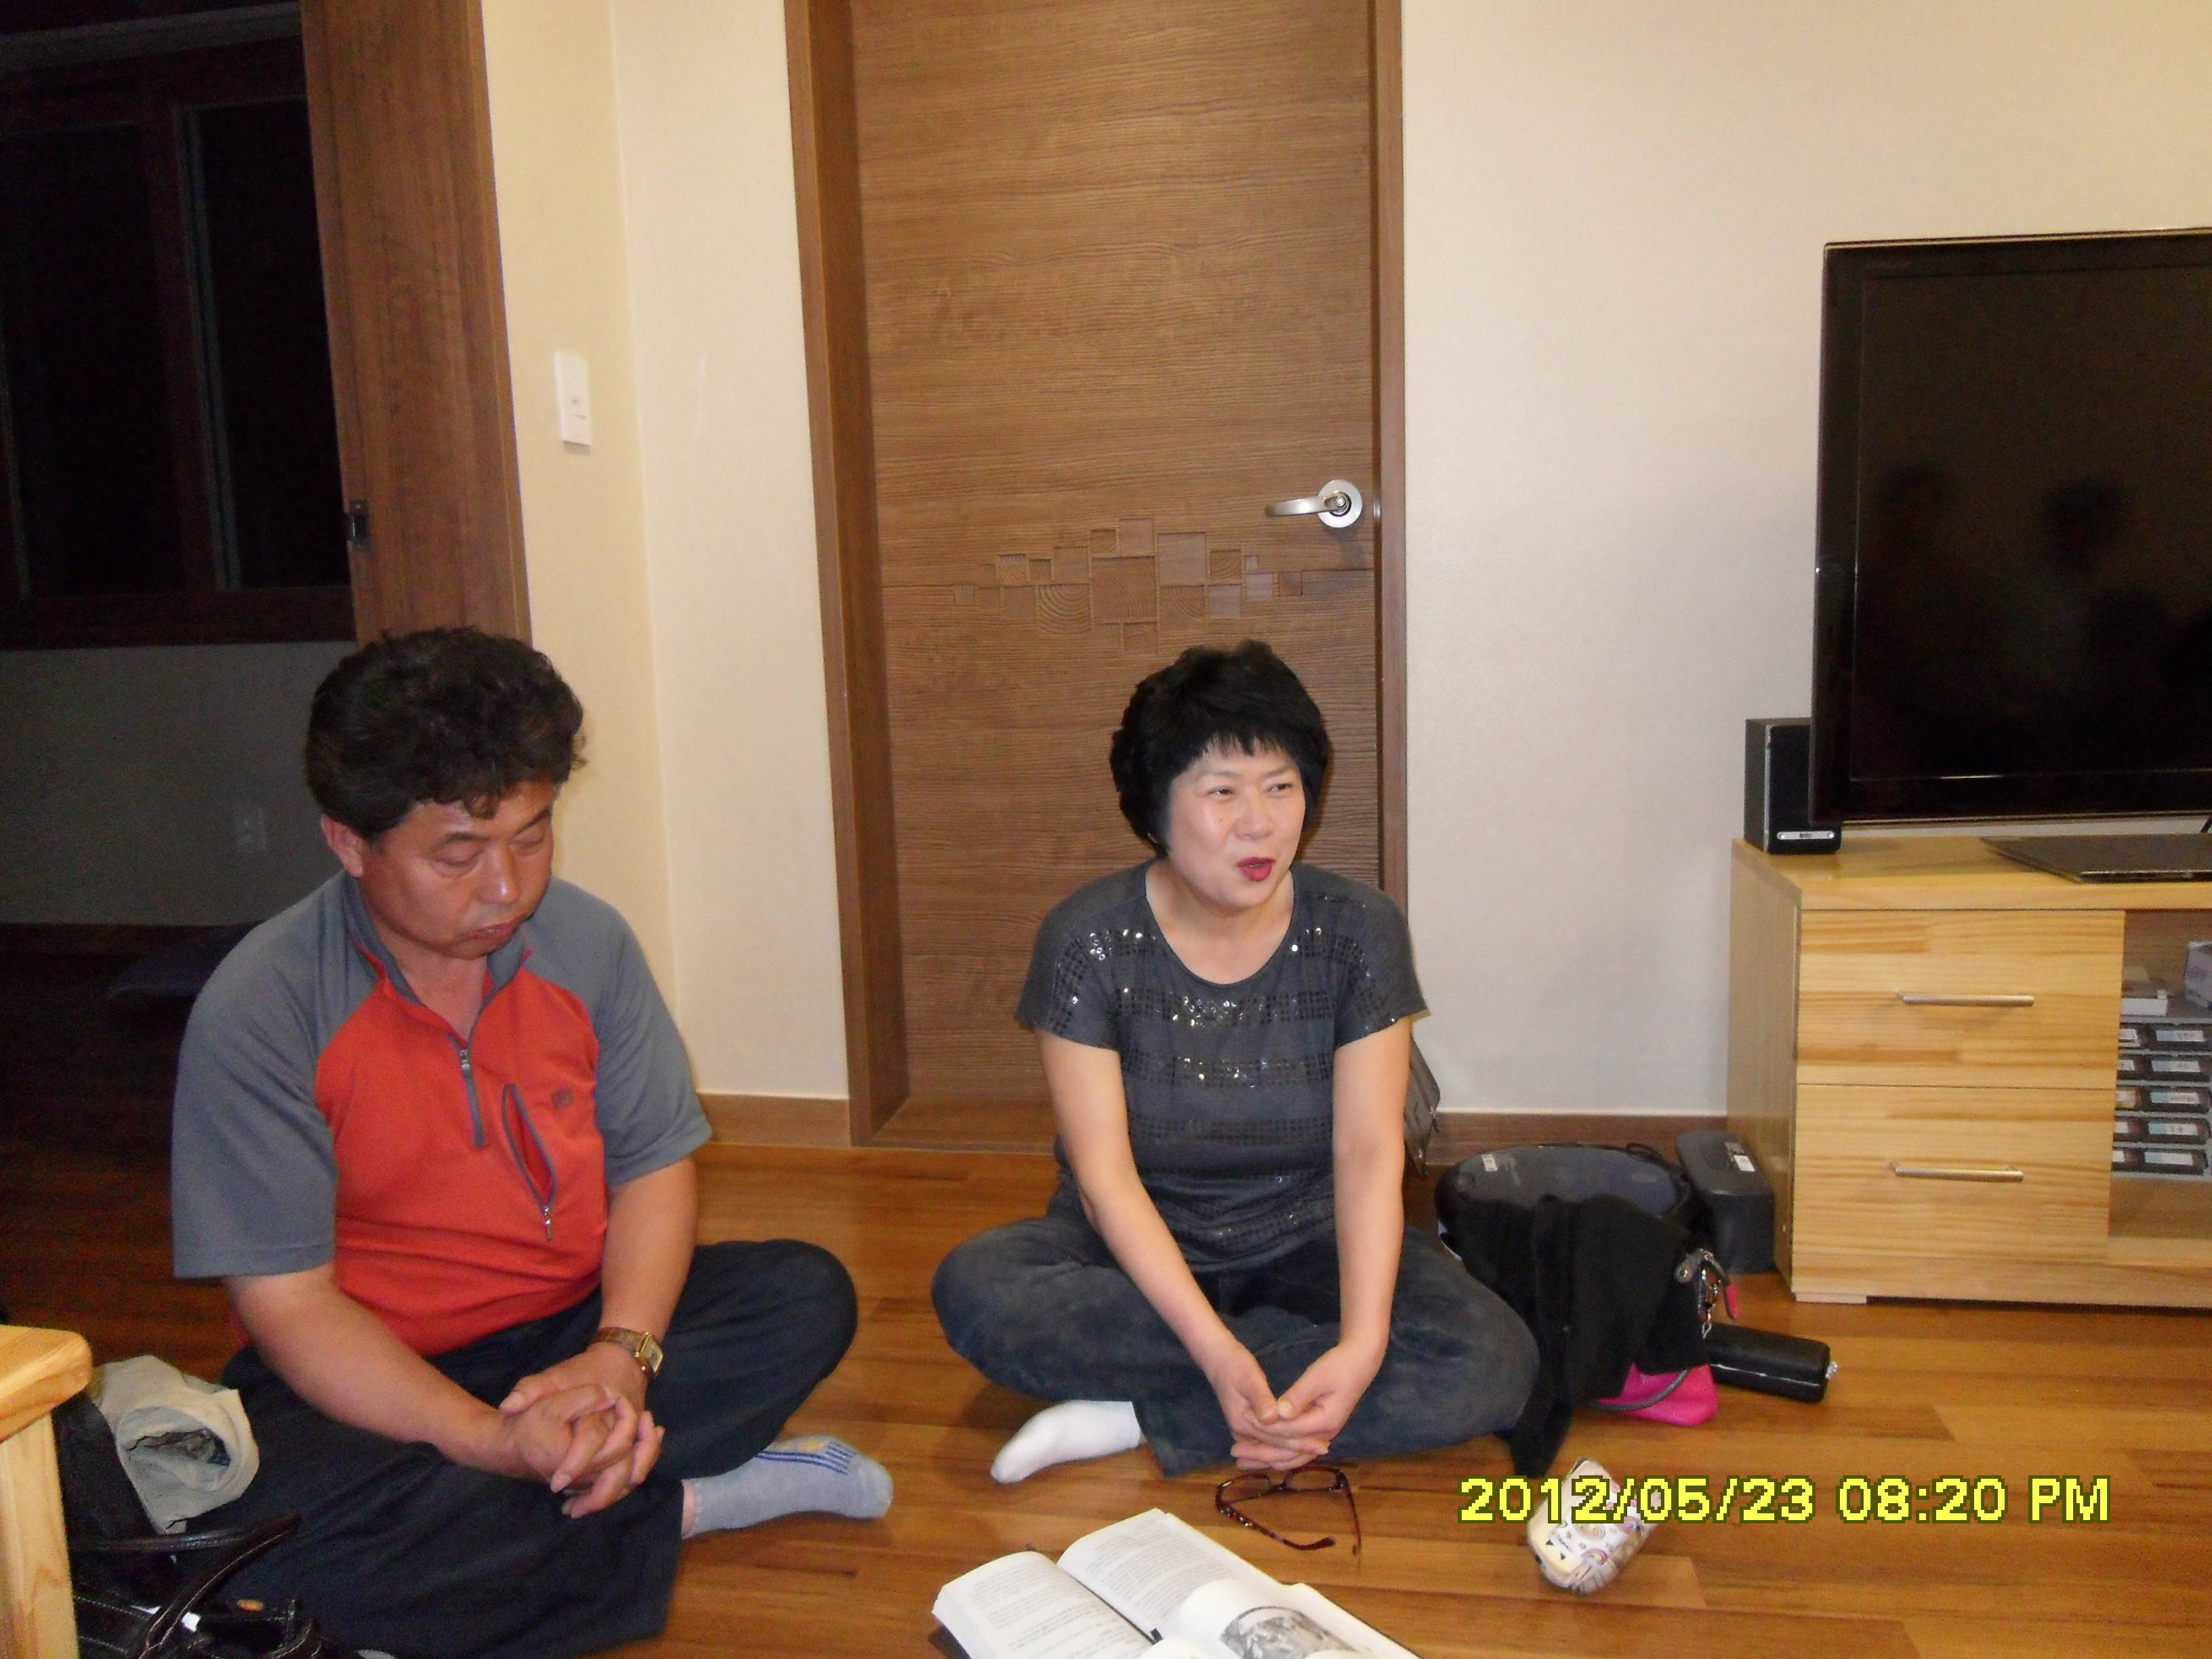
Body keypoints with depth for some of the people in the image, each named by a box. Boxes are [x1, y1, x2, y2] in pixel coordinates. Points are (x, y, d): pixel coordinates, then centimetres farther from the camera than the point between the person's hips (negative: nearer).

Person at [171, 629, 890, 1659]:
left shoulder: (586, 941, -8)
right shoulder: (255, 1015, -18)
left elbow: (655, 1164, -2)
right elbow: (286, 1301, -18)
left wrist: (622, 1352, -21)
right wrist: (490, 1441, -31)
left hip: (573, 1330, 3)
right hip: (373, 1373, -2)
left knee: (805, 1296, -16)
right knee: (271, 1541, -34)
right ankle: (687, 1502, -17)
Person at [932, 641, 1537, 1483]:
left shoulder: (1358, 929, -10)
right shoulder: (1088, 939, -15)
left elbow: (1369, 1149, -15)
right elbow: (1104, 1172, -18)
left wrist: (1364, 1343, -30)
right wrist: (1216, 1352, -30)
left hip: (1304, 1243, 2)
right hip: (1138, 1248, -1)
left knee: (1493, 1364, -25)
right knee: (976, 1289, -31)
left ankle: (1140, 1416, -19)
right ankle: (1295, 1353, -19)